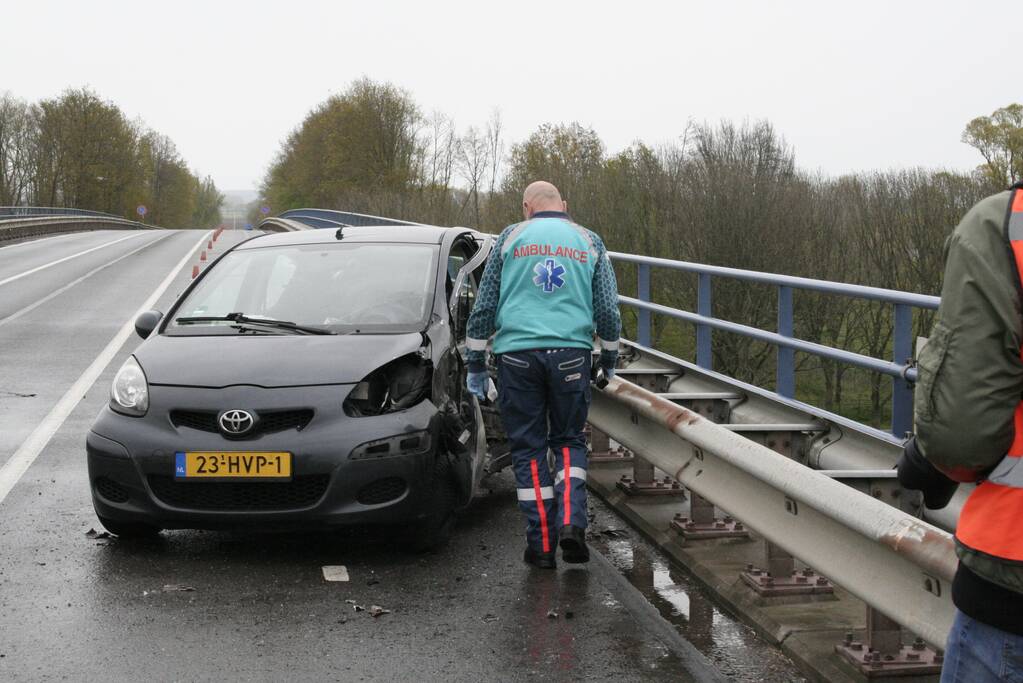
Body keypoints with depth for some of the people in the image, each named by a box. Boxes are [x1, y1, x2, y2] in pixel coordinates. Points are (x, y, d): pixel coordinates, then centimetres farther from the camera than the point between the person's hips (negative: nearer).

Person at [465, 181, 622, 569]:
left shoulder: (511, 238, 8)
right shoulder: (589, 242, 11)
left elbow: (484, 304, 7)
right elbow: (608, 310, 11)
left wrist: (476, 364, 12)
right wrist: (609, 359, 24)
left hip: (517, 352, -1)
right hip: (572, 353, 1)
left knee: (528, 449, 6)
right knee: (569, 441, 14)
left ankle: (542, 544, 4)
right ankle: (572, 521, -7)